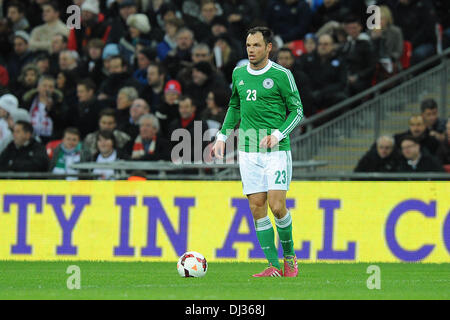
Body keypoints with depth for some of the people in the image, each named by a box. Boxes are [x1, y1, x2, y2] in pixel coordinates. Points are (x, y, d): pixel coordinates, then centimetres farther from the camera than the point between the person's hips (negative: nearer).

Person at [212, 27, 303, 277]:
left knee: (276, 205, -12)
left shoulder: (282, 75, -5)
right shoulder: (239, 74, 10)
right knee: (257, 208, -1)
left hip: (277, 150, -5)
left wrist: (277, 135, -15)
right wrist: (222, 136, 17)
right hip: (249, 151, 5)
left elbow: (297, 111, -2)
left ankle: (290, 256, 11)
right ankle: (274, 265, 3)